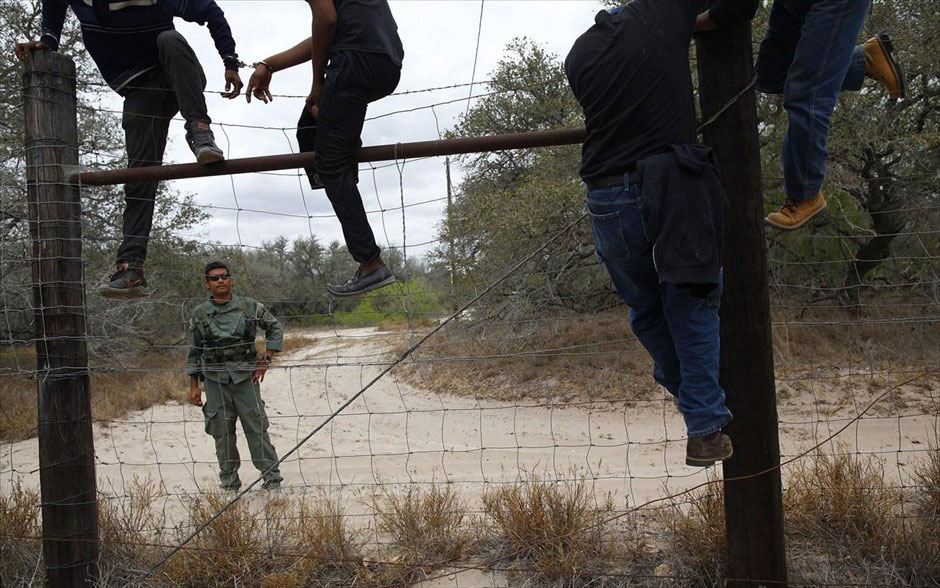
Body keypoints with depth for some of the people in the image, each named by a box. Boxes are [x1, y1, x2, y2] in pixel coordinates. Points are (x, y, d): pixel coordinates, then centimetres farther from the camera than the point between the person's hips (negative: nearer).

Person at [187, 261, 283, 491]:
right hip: (215, 380, 1)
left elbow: (275, 329, 11)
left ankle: (271, 477, 6)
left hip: (245, 376, -1)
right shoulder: (200, 314, 4)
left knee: (256, 427, -1)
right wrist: (193, 386, 6)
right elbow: (194, 352, 9)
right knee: (222, 432, 6)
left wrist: (265, 360, 3)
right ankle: (229, 482, 18)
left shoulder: (249, 306, 0)